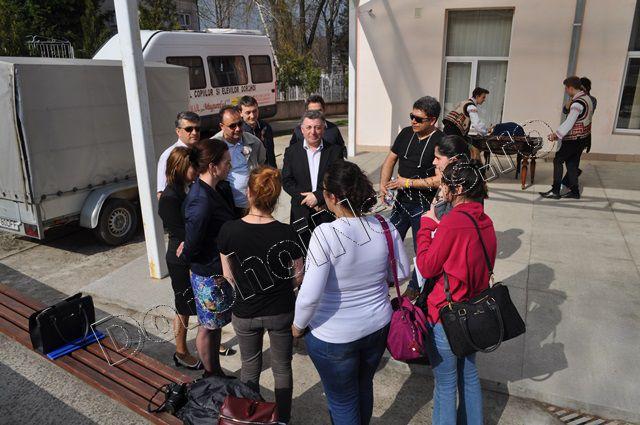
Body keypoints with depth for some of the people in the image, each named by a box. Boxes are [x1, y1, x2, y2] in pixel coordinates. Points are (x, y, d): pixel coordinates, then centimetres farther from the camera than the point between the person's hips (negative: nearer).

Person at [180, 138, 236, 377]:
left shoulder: (214, 190, 1)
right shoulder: (201, 201, -30)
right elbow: (191, 248, -24)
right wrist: (188, 254, -5)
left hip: (218, 270, 9)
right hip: (209, 274, -9)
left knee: (216, 324, 23)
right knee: (209, 326, 12)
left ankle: (216, 372, 42)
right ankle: (211, 377, 34)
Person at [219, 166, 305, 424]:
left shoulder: (228, 231, -17)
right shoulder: (286, 233, -20)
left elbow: (229, 276, -5)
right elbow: (299, 277, -9)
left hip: (244, 314, 1)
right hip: (281, 312, -1)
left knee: (249, 369, 23)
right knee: (282, 368, 20)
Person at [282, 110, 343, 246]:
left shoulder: (334, 151, 2)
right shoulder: (291, 152, 4)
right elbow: (287, 181, -2)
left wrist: (318, 196, -15)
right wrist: (306, 199, -13)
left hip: (329, 213, 0)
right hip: (301, 213, 1)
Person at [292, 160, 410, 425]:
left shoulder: (325, 234, -27)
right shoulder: (385, 227, -12)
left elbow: (310, 295, -26)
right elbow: (402, 273, 2)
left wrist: (298, 325, -8)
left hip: (334, 336, -5)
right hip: (378, 326, 6)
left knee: (342, 401, 19)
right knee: (364, 387, 30)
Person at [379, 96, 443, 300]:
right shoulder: (406, 133, 1)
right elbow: (390, 160, 7)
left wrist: (408, 182, -20)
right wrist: (383, 184, -9)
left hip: (424, 207, -6)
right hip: (401, 201, 6)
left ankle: (415, 287, 33)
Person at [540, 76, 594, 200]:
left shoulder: (578, 103, -21)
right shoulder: (586, 98, 10)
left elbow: (569, 123, -25)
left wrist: (556, 135, -16)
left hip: (574, 139, -9)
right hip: (583, 137, 9)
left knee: (558, 160, -2)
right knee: (572, 163, 14)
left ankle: (555, 191, -1)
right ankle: (574, 191, 19)